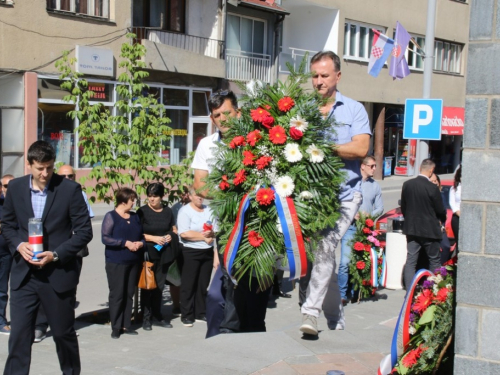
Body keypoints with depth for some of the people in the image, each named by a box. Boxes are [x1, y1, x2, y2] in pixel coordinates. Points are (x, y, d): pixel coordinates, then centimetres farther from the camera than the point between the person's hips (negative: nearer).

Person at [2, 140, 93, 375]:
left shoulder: (70, 189, -8)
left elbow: (84, 231, -7)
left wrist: (56, 255, -17)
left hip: (58, 273, -2)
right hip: (23, 274, 2)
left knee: (64, 333, 12)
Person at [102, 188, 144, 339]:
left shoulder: (135, 217, 12)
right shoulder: (111, 216, -4)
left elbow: (142, 236, 19)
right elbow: (105, 238, -13)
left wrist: (140, 243, -4)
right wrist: (126, 243, -16)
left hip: (134, 261, 5)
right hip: (116, 262, -5)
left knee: (129, 294, 7)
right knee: (117, 294, -4)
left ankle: (126, 325, 15)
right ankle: (116, 327, 3)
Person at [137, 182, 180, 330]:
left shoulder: (168, 211, 9)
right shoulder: (142, 211, -4)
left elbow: (174, 230, 18)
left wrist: (171, 236, -4)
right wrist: (153, 238, -17)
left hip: (164, 253, 4)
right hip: (148, 253, -4)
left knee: (159, 285, 11)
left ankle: (157, 315, 22)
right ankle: (146, 317, 7)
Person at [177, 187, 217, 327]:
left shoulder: (209, 210, 10)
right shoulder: (185, 211, -7)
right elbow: (184, 233, -20)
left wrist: (211, 234, -13)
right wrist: (204, 237, -13)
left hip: (208, 252, 5)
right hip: (191, 252, -5)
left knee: (203, 284, 10)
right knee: (189, 285, -1)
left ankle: (201, 313, 18)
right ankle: (187, 316, 5)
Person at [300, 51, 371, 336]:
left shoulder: (354, 110, 6)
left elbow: (361, 149, -8)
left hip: (344, 194, -2)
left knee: (326, 245, -21)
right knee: (324, 253, 7)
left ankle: (311, 311, -19)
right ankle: (336, 319, 20)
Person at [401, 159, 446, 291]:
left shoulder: (407, 185, -1)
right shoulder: (432, 188, -17)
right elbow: (440, 211, -7)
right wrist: (442, 220, 14)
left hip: (411, 229, 4)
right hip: (429, 230, -4)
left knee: (410, 261, 5)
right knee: (434, 261, 9)